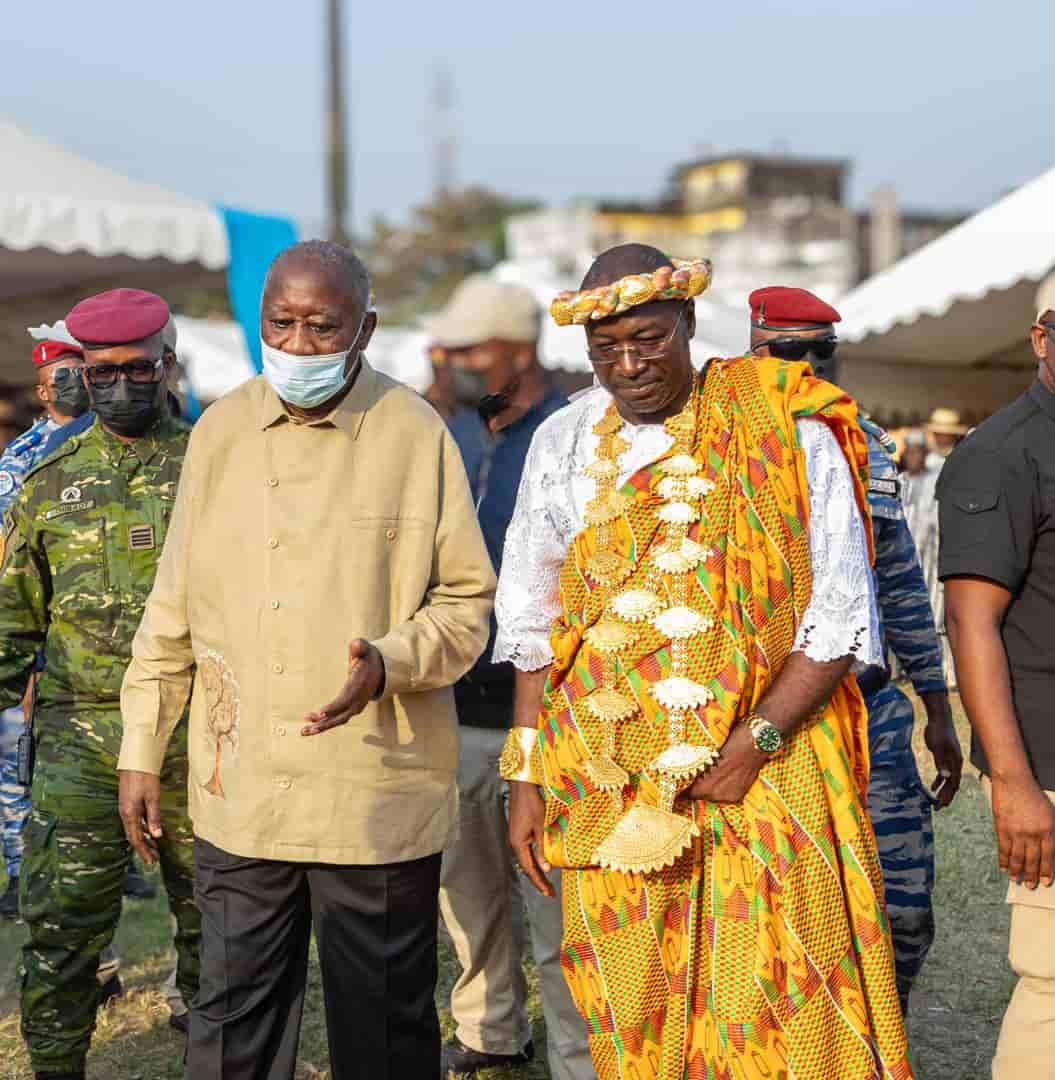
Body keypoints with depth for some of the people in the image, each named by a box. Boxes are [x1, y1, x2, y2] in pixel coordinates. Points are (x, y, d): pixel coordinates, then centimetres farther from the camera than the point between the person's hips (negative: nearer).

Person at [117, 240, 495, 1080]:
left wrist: (388, 663, -20)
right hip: (239, 792, 3)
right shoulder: (219, 432, 8)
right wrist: (142, 749, 12)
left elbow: (467, 601, -1)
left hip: (378, 796, -3)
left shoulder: (416, 434, -4)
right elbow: (173, 609, 13)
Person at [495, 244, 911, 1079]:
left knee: (784, 1011, -4)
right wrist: (526, 776, 7)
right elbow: (532, 625, 12)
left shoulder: (787, 435, -2)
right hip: (610, 786, 3)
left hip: (762, 769, -2)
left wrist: (755, 743, -12)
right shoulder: (565, 443, 9)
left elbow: (841, 619, -3)